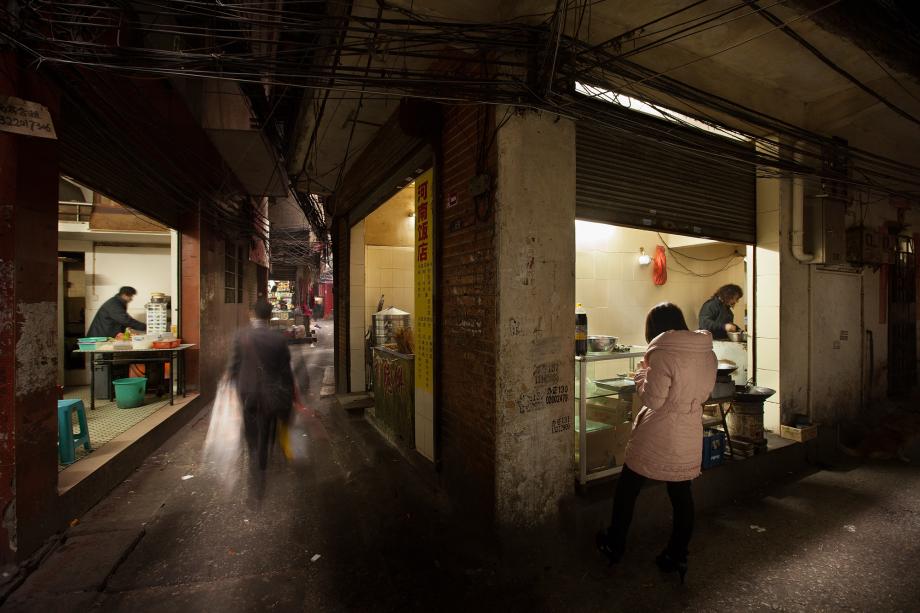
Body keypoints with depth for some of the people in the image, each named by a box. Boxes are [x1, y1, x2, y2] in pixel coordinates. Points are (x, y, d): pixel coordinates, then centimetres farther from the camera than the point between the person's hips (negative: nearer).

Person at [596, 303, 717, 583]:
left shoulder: (662, 354, -20)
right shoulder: (708, 353, 2)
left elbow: (653, 400, -19)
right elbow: (702, 394, 12)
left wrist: (641, 376, -2)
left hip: (657, 438, -6)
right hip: (690, 439, 6)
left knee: (627, 487, 12)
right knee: (681, 493, 18)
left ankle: (615, 545, 27)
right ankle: (677, 555, 29)